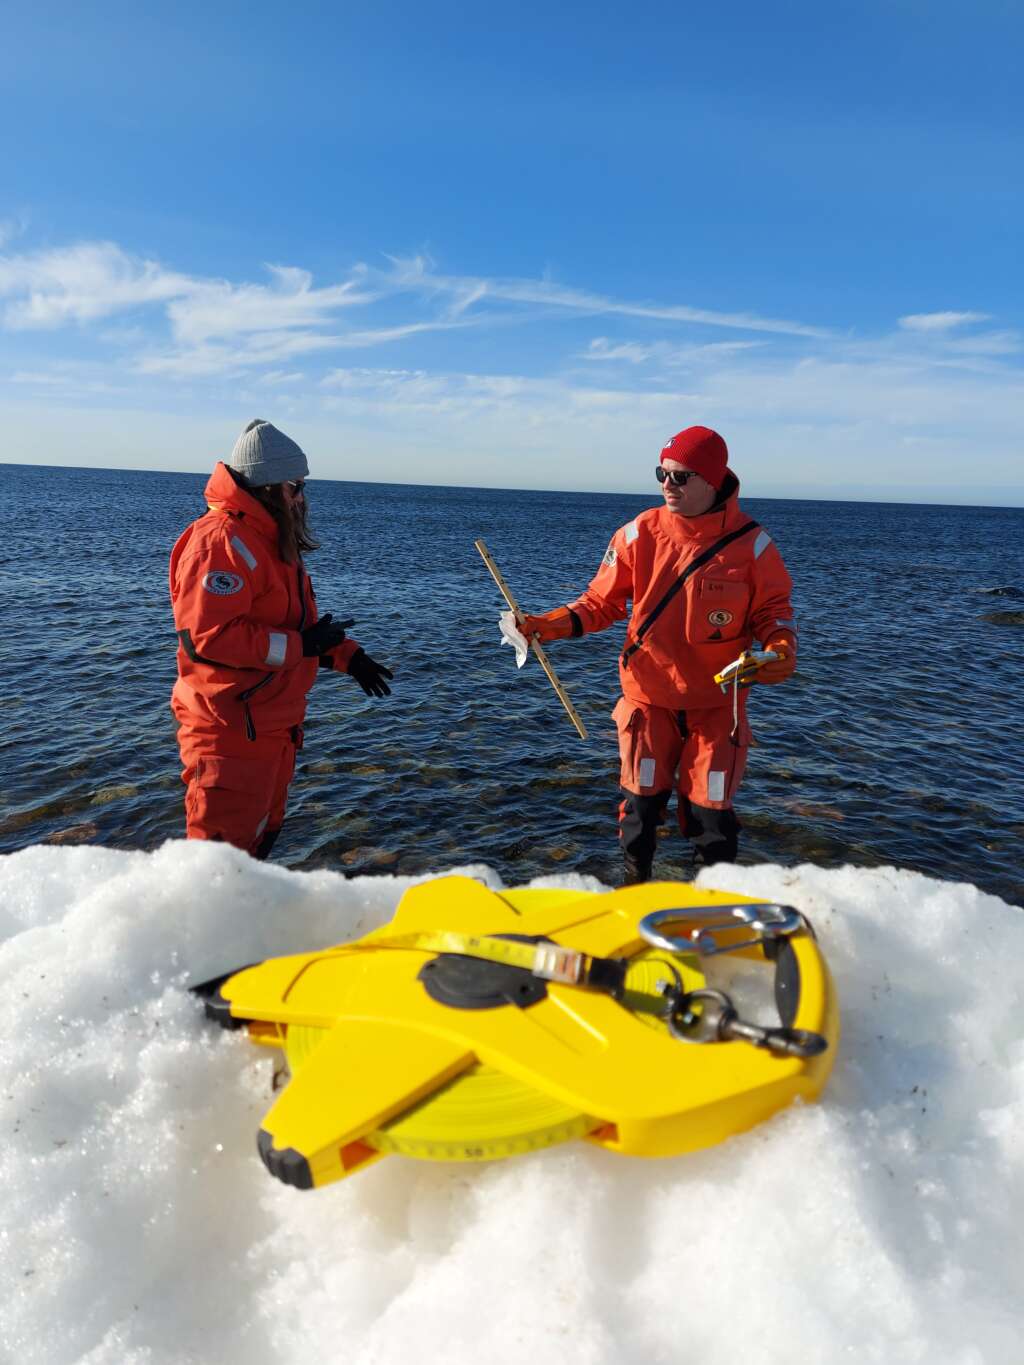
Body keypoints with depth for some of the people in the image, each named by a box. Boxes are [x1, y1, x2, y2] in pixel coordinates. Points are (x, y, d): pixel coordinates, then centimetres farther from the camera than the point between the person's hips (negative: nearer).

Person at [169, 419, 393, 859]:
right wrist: (301, 646, -23)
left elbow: (297, 623, 21)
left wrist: (347, 656, 9)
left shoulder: (273, 540, 13)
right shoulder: (221, 540, -20)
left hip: (274, 727, 10)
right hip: (231, 734, -10)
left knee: (262, 835, 23)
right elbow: (207, 637, -27)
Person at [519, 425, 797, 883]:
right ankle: (634, 883, 33)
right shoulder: (640, 533, -5)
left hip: (716, 702, 0)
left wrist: (780, 645, -17)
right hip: (648, 696, 1)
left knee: (710, 810, 6)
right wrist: (552, 624, -14)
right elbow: (602, 601, 0)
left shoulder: (751, 543, -6)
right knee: (642, 801, 8)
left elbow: (773, 609, 4)